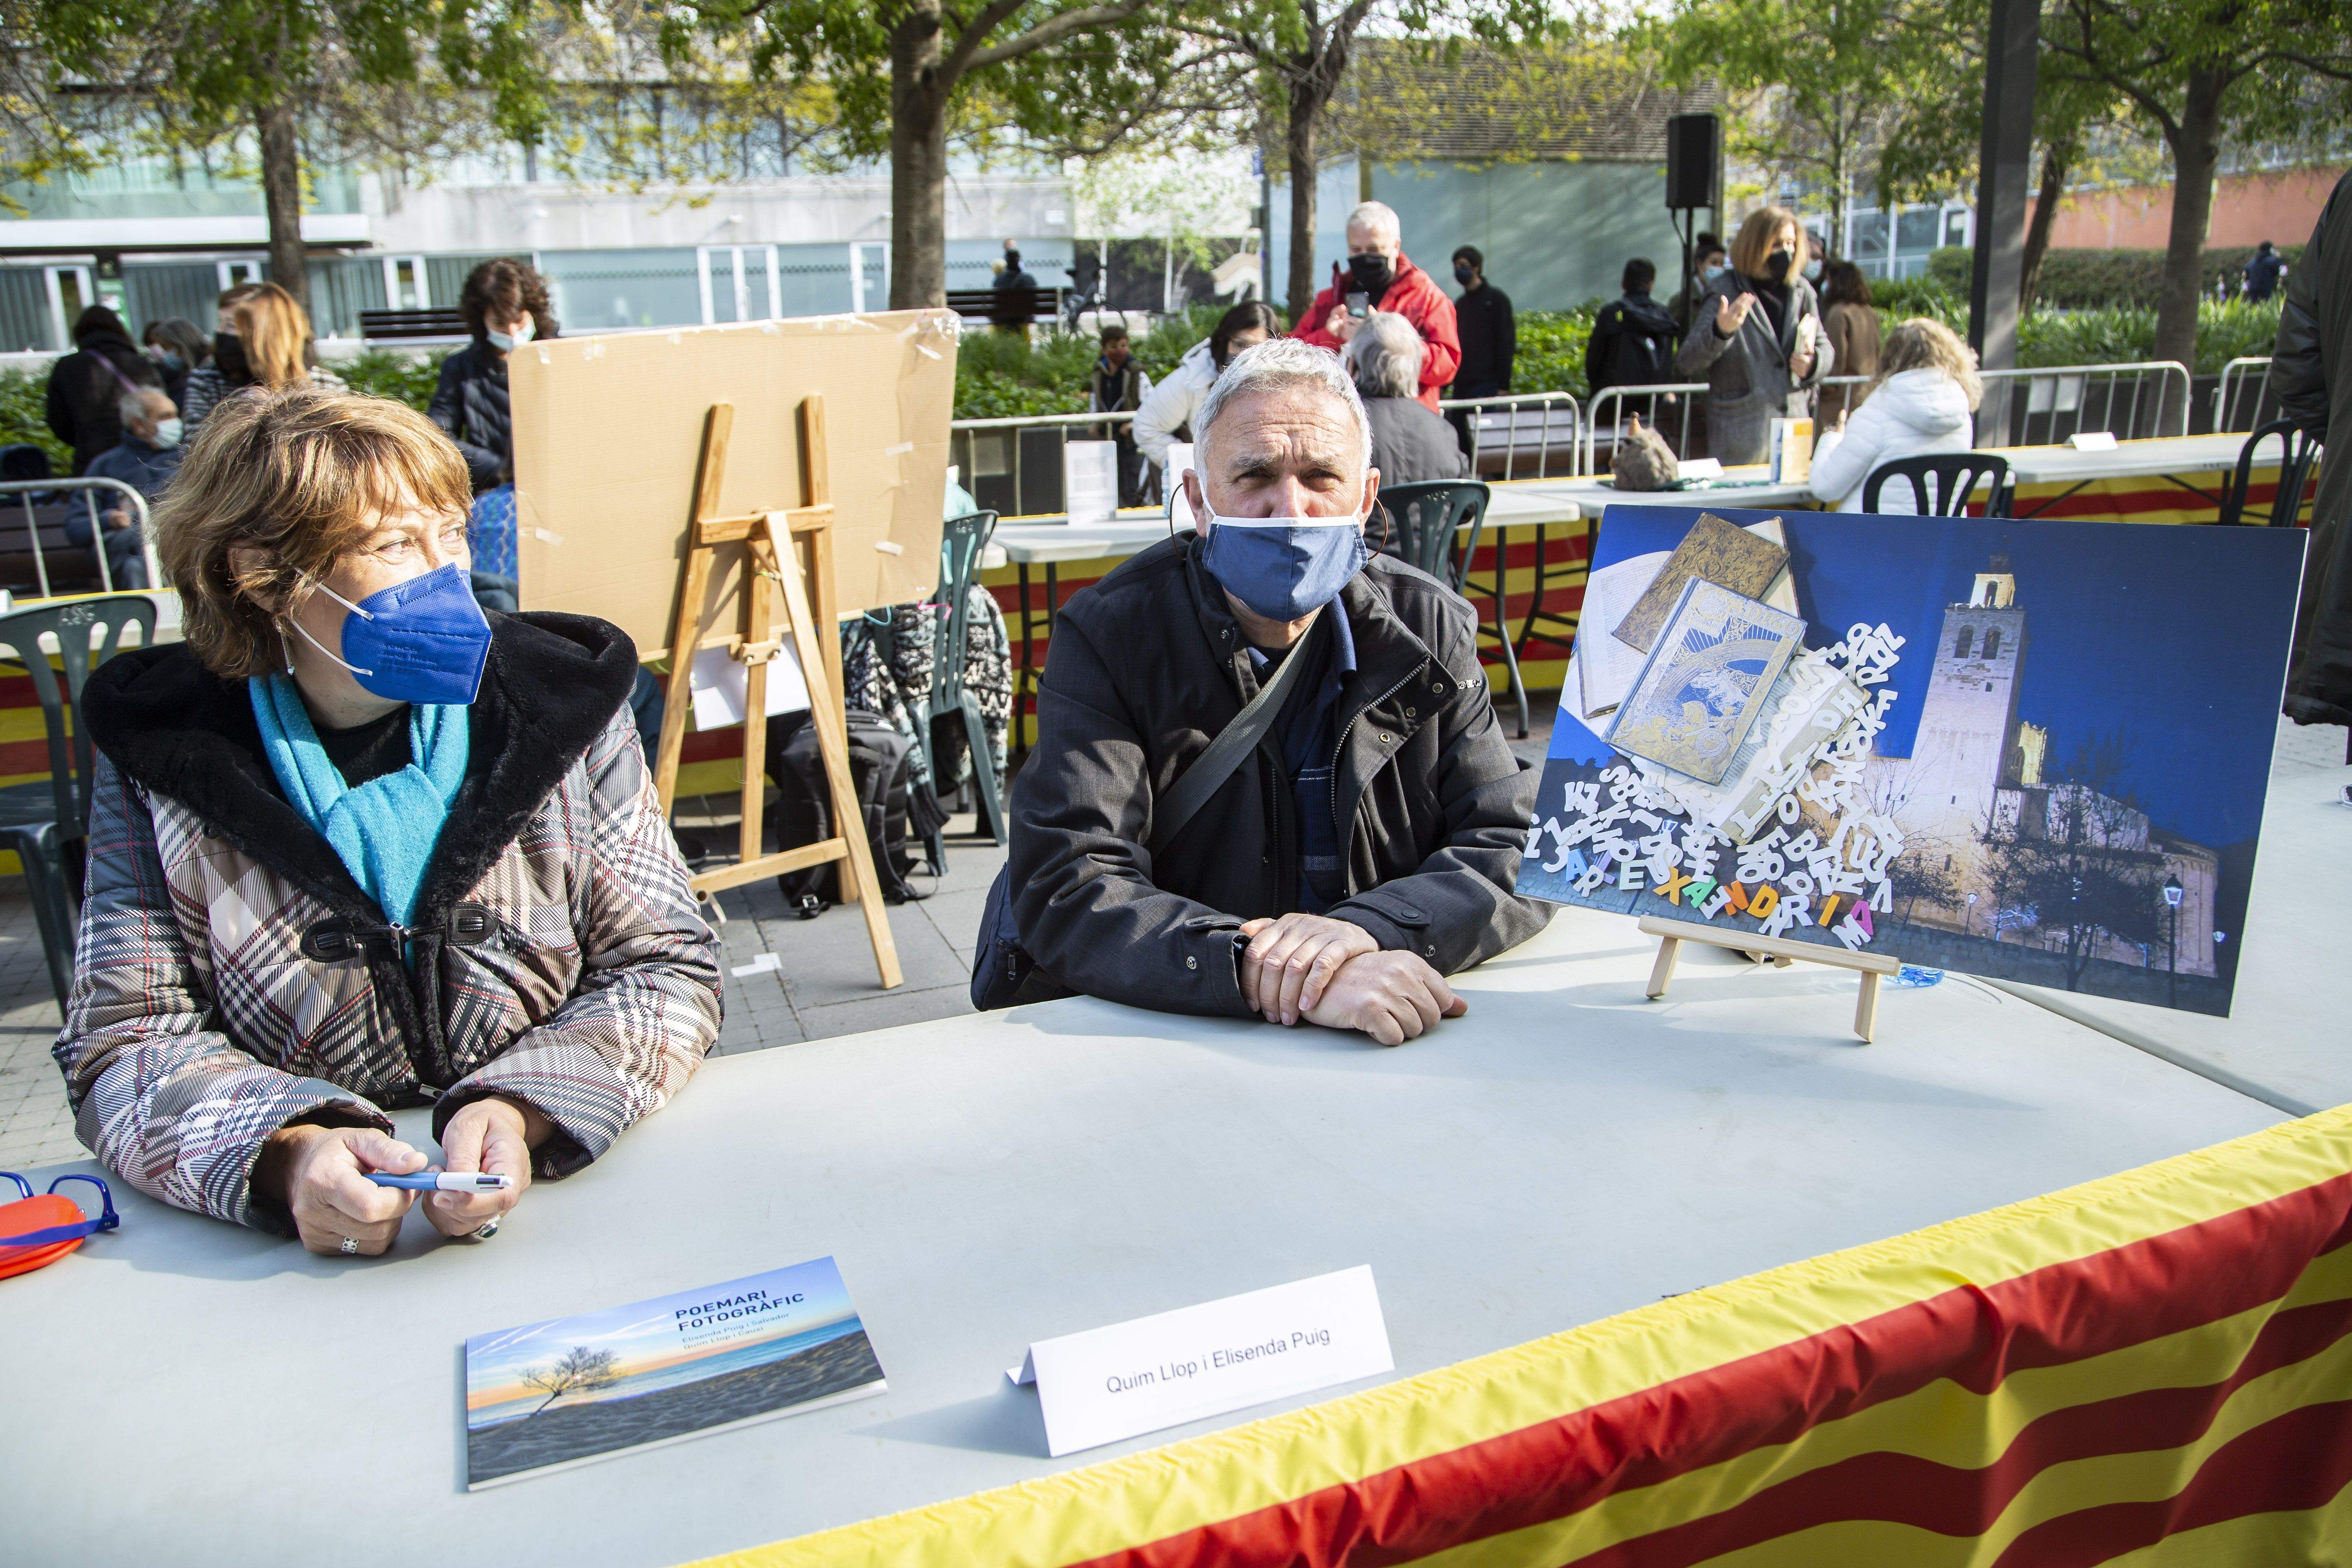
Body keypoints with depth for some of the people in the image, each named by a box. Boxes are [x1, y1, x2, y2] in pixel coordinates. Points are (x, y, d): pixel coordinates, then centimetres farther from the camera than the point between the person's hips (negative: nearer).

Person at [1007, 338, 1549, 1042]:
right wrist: (1258, 969, -31)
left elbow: (1515, 850, -2)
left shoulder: (1427, 630, 4)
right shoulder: (1108, 637, -7)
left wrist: (1362, 928, -21)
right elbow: (1065, 894, -17)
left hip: (1398, 1042, 3)